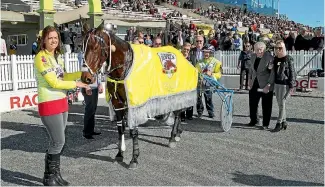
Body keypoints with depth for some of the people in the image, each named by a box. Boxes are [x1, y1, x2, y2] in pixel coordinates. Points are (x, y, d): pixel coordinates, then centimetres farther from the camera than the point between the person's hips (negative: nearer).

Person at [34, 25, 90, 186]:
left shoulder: (57, 57, 11)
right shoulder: (41, 57, -14)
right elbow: (53, 82, -18)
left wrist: (82, 73, 8)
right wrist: (76, 84, -12)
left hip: (62, 102, 8)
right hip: (49, 104, -8)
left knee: (57, 141, 13)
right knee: (58, 142, -4)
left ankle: (54, 174, 26)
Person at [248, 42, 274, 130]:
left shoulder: (269, 58, -15)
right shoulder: (253, 56, 6)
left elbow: (273, 73, -16)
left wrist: (268, 85, -20)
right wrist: (250, 79, 13)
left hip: (266, 86, -6)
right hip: (254, 85, 6)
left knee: (266, 106, 4)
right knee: (252, 103, 12)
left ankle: (265, 124, 17)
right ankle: (253, 120, 30)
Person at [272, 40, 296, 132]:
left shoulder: (288, 59, -6)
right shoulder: (275, 59, 11)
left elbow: (292, 73, -8)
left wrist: (291, 86, -12)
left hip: (285, 84, -6)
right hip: (276, 84, 6)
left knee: (282, 104, -5)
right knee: (280, 104, 10)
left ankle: (279, 124, -1)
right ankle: (284, 122, 21)